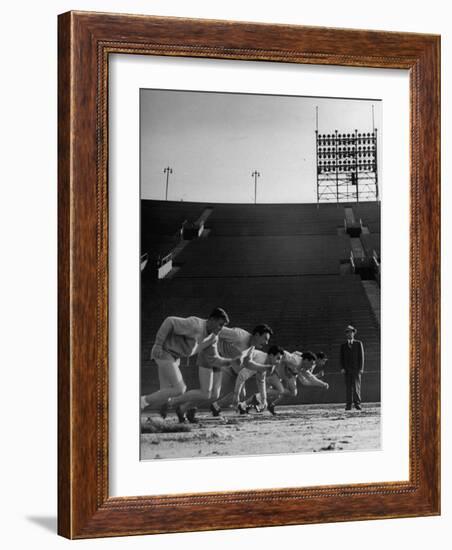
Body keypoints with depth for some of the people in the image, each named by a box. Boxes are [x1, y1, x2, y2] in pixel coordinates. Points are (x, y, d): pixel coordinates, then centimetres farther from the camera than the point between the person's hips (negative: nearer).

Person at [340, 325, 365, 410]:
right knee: (348, 387, -2)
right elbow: (341, 358, 10)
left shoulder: (359, 343, 8)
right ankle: (348, 405, -4)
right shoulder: (343, 345, 14)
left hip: (356, 369, -2)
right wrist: (342, 368, -5)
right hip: (347, 370, 2)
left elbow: (361, 356, 3)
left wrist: (361, 368, -6)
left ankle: (357, 404, -9)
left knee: (356, 386, -9)